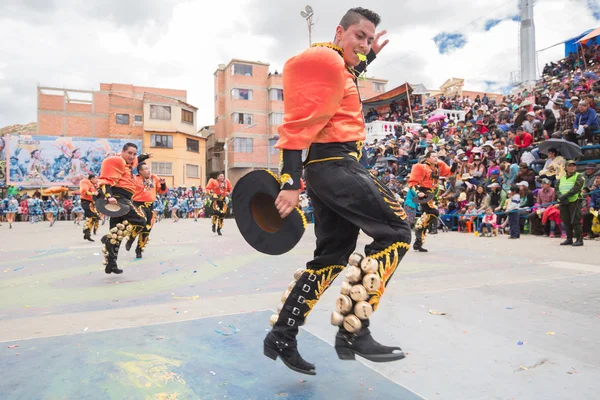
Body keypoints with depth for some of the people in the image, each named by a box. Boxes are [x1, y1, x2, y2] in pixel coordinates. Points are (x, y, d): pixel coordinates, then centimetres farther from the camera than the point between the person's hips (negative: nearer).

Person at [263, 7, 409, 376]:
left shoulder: (336, 65, 23)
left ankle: (282, 336, 15)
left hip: (328, 166, 10)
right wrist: (291, 182, -25)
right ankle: (352, 331, -11)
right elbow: (300, 123, -18)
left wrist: (367, 59, 41)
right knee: (396, 231, -10)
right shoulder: (326, 59, -7)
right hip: (335, 164, -10)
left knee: (333, 256, 11)